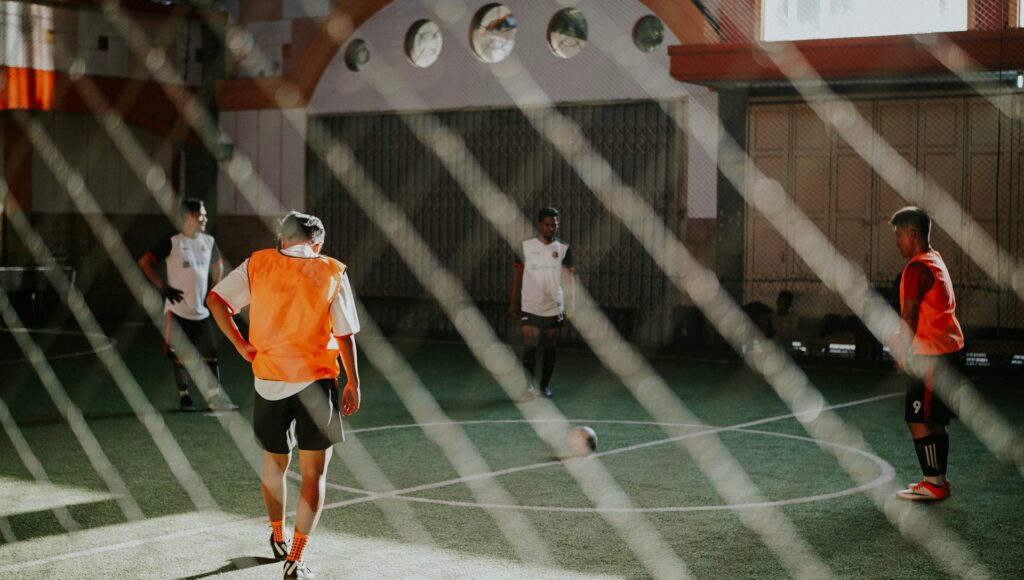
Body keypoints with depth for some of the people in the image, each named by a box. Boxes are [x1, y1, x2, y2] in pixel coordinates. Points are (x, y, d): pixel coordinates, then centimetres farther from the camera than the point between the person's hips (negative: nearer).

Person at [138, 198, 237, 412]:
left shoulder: (209, 241, 6)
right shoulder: (172, 243, -9)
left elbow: (217, 264, 24)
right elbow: (144, 262, -6)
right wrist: (163, 287, -10)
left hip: (201, 312, 4)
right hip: (177, 310, -4)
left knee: (210, 354, -1)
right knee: (180, 356, 3)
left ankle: (217, 398, 1)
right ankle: (184, 396, 14)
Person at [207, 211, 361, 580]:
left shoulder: (258, 263, 4)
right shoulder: (332, 273, -1)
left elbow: (216, 300, -4)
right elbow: (345, 335, -1)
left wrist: (241, 345, 0)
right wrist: (352, 384, 6)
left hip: (269, 379, 3)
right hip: (316, 382, -3)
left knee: (275, 463, 22)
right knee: (313, 473, 4)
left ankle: (278, 537, 41)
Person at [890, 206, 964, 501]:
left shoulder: (918, 267, -14)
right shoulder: (935, 259, 16)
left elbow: (909, 315, -17)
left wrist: (902, 352, -10)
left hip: (930, 354, -10)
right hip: (949, 348, 10)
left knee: (918, 420, -7)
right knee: (934, 421, 14)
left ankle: (933, 483, -4)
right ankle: (937, 479, 20)